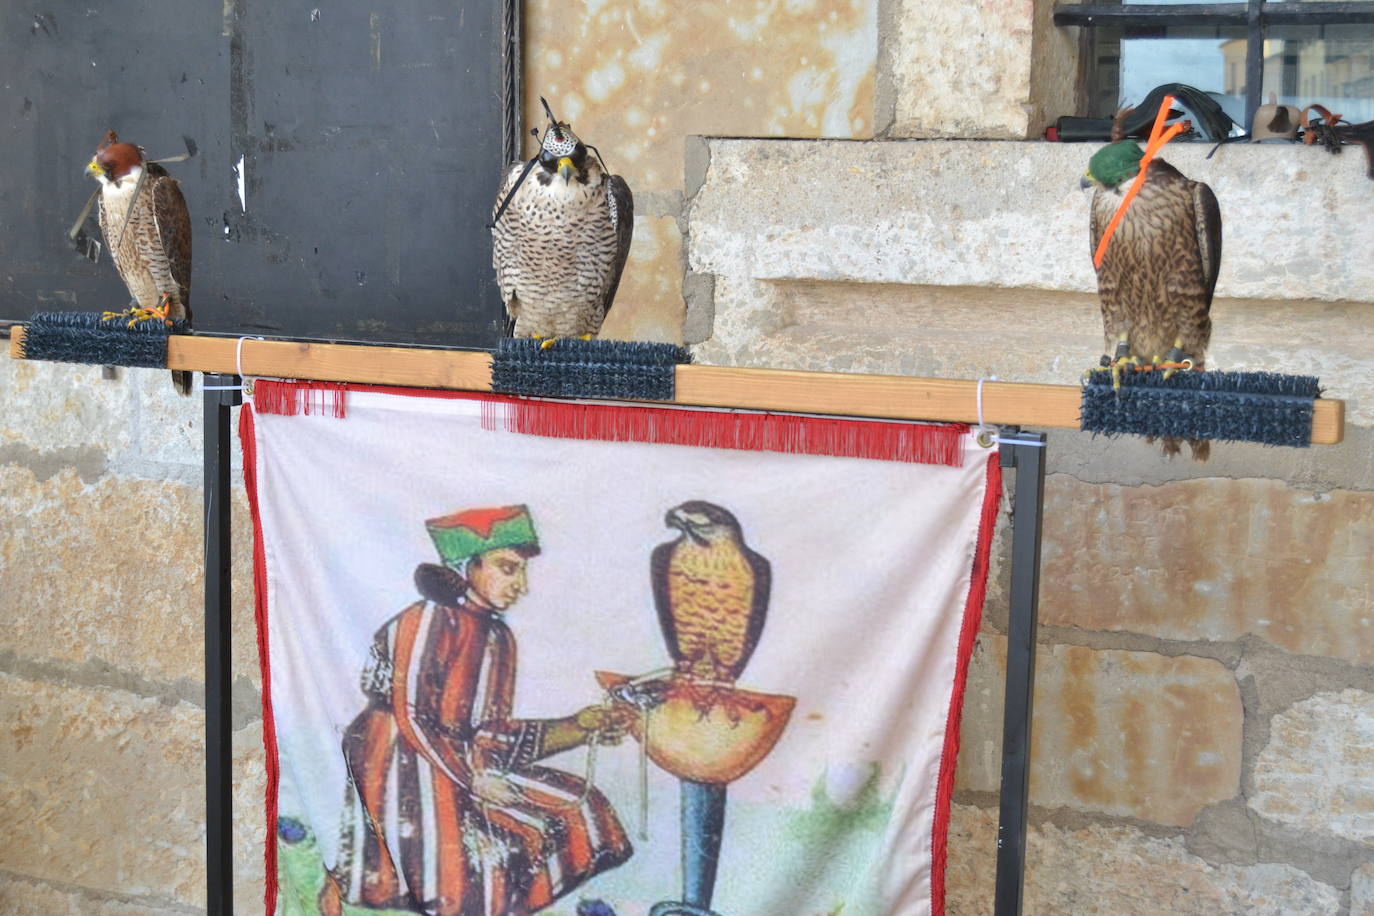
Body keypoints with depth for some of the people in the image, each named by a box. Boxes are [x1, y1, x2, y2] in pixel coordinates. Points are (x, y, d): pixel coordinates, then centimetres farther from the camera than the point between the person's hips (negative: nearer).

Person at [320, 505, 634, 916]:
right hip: (402, 767, -9)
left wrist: (578, 728, 3)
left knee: (572, 807, 0)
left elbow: (489, 733, 9)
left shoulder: (497, 636, 12)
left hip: (468, 765, 9)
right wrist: (474, 779, -15)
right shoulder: (431, 620, -10)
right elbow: (410, 717, -14)